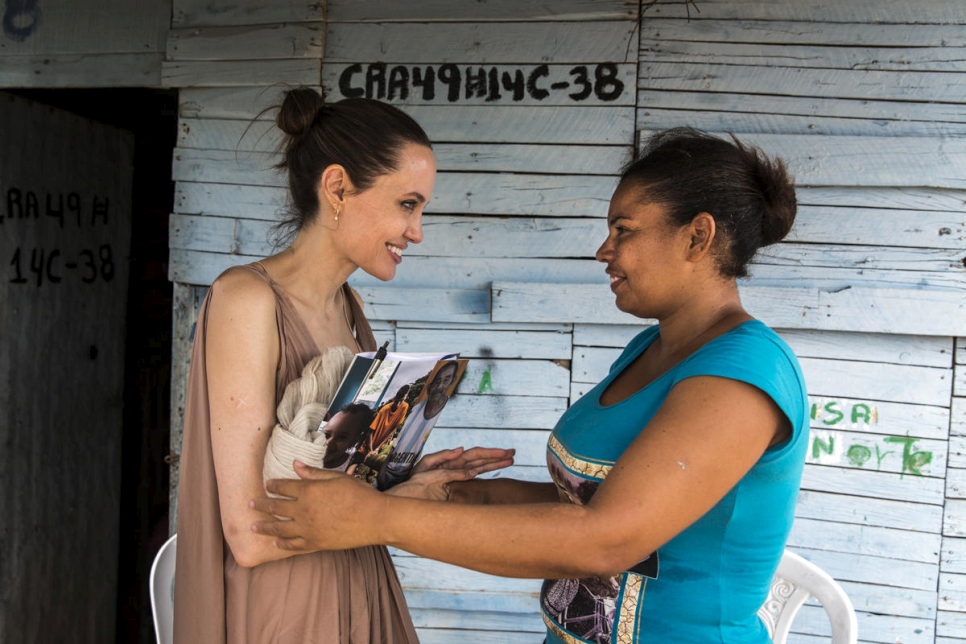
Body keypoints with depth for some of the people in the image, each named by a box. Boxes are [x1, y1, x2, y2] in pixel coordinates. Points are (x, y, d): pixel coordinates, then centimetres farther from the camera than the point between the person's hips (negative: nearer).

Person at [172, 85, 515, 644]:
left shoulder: (346, 305, 6)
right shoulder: (248, 299, -18)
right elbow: (251, 534, -21)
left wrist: (416, 472, -4)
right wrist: (406, 498, -13)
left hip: (358, 597, 7)